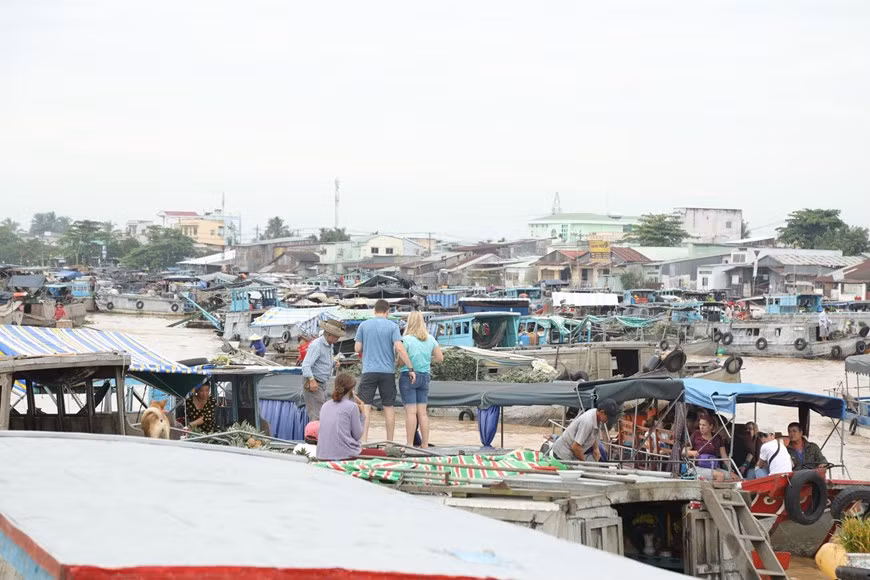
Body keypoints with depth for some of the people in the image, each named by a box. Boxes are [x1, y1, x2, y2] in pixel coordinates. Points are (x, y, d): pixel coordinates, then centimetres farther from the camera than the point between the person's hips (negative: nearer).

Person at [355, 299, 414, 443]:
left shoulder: (364, 325, 4)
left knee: (365, 406, -2)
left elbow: (357, 349, 4)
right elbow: (399, 348, -11)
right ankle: (390, 442, 12)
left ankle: (363, 440, -13)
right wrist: (410, 368, -9)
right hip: (388, 372, 0)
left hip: (369, 371, 0)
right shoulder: (392, 326, -1)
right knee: (388, 406, 8)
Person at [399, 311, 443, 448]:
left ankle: (410, 444, -6)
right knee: (422, 412, 9)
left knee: (411, 411, -5)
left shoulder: (406, 339, -12)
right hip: (424, 376, 5)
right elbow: (440, 357, 6)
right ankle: (425, 444, 10)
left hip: (408, 376, -5)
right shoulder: (430, 339, 3)